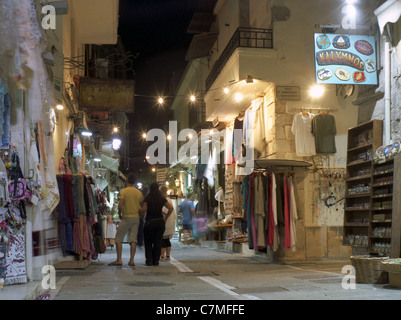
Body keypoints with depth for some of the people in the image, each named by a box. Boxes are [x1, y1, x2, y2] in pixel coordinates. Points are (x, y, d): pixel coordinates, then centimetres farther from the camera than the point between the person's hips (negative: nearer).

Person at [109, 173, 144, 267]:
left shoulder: (123, 191, -7)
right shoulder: (139, 193, 8)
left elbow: (120, 206, -16)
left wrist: (120, 214, 1)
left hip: (126, 217, -4)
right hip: (136, 218, 4)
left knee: (119, 238, 4)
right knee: (133, 239, 4)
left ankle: (119, 260, 0)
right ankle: (131, 260, 1)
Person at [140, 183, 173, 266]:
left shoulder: (147, 198, -5)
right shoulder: (162, 199, 3)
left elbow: (144, 210, -16)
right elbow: (171, 208, -4)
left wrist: (139, 209, 5)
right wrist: (165, 218, 4)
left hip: (149, 222, -2)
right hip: (160, 221, 2)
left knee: (148, 242, 11)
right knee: (158, 242, 9)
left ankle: (149, 260, 2)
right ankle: (156, 261, 7)